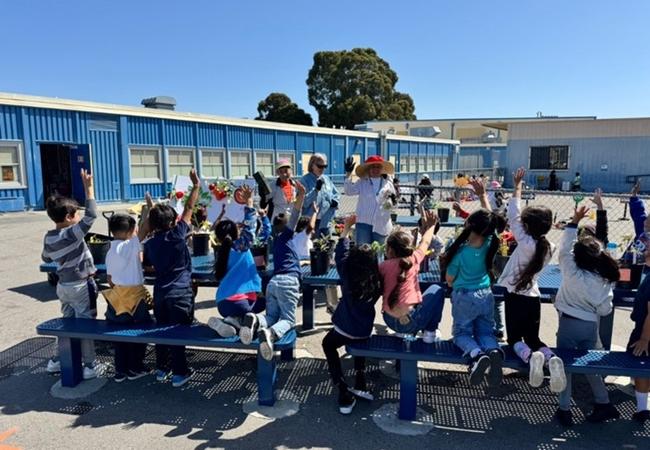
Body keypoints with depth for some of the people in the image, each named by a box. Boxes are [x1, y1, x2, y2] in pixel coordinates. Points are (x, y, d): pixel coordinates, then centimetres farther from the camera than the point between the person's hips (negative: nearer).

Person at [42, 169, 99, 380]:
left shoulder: (48, 237, 2)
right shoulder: (72, 234, -20)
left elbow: (46, 258, 18)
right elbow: (91, 215, -27)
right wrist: (88, 187, -25)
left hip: (63, 286, 7)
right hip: (81, 286, -7)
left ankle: (58, 360, 28)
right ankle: (89, 365, 7)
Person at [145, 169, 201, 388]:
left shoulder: (149, 244, 4)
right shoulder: (177, 235, -10)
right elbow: (189, 209, -6)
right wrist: (196, 186, 0)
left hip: (160, 293, 5)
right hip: (180, 293, -5)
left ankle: (161, 369, 25)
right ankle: (179, 373, 8)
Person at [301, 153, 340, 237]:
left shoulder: (326, 179, 11)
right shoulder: (305, 180, -8)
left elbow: (336, 194, 20)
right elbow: (304, 201, -17)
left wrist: (335, 201, -2)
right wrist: (316, 189, -25)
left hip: (326, 221, 6)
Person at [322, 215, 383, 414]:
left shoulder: (347, 274, -17)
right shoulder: (377, 280, -12)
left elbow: (340, 254, -4)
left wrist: (346, 229, 2)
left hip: (345, 329, -3)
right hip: (365, 331, 3)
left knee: (328, 344, 28)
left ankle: (344, 393, 15)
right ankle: (360, 385, 31)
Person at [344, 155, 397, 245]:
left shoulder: (388, 184, 9)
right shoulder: (362, 183, 4)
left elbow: (391, 206, 13)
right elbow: (349, 191, -12)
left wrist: (392, 202, -12)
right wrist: (348, 173, -19)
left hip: (381, 225, 2)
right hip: (364, 223, -2)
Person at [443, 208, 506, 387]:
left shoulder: (460, 251, -19)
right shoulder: (490, 245, -9)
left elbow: (449, 280, -6)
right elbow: (487, 218, 10)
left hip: (464, 298, -4)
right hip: (486, 296, 4)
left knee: (462, 332, 10)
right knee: (485, 331, 15)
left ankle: (476, 354, -24)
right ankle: (494, 350, -22)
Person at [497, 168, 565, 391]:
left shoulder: (525, 242, -17)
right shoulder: (549, 248, -1)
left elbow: (513, 215, -10)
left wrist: (517, 186, -3)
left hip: (515, 296, -5)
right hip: (533, 298, 5)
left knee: (515, 339, 5)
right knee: (533, 338, 15)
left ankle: (530, 357, -27)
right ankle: (551, 358, -16)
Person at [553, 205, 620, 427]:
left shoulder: (571, 272, -19)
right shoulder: (604, 280, -7)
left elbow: (564, 249, -8)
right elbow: (604, 310, -3)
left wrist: (574, 221, -4)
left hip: (569, 323, -4)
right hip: (590, 326, 4)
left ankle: (564, 409, 11)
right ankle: (603, 403, 28)